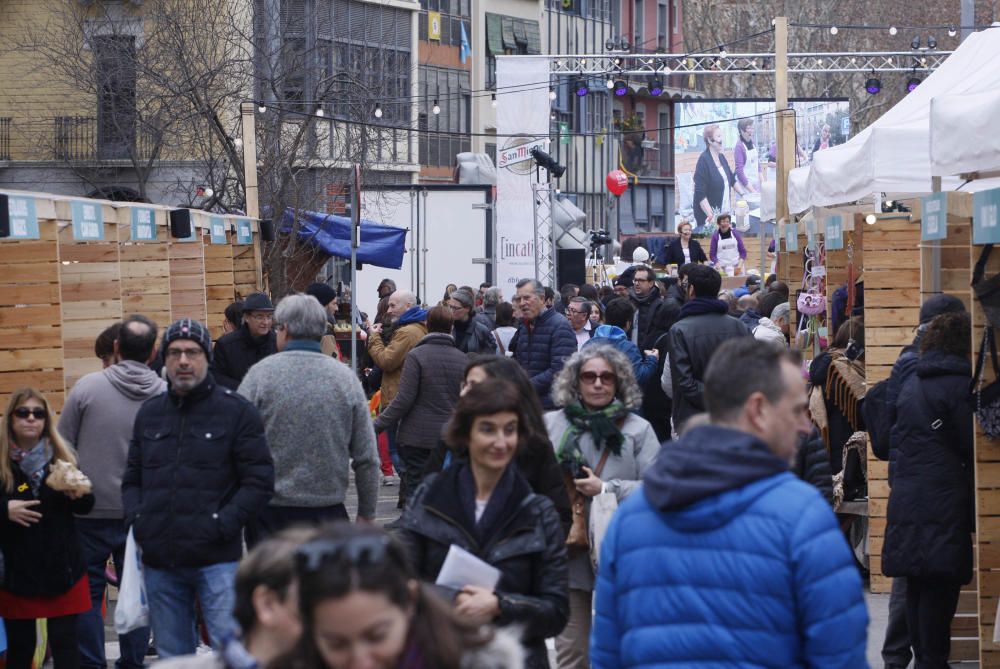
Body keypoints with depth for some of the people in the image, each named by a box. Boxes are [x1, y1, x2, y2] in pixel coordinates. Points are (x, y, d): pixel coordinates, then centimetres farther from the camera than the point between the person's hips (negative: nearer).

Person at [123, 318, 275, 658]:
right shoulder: (150, 413, 13)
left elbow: (260, 481, -5)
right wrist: (136, 520, 2)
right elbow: (132, 479, 21)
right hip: (159, 561, 5)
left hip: (217, 560, -5)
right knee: (172, 658, 12)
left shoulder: (236, 411, -2)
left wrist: (220, 525, -14)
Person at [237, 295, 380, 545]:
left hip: (270, 513, -2)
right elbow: (367, 458, 4)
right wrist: (366, 513, 12)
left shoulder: (260, 374, -5)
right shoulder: (345, 377, 2)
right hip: (329, 512, 2)